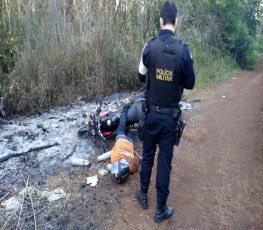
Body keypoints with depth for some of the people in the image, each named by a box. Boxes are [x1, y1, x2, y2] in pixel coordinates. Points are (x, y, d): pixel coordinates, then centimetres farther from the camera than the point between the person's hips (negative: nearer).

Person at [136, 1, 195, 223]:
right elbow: (190, 84, -2)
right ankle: (161, 209, 22)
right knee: (165, 160, 8)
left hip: (151, 112, 1)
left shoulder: (150, 46, -9)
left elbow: (141, 77, 4)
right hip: (170, 115, -1)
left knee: (147, 155, 18)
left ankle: (143, 195, 37)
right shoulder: (183, 50, -11)